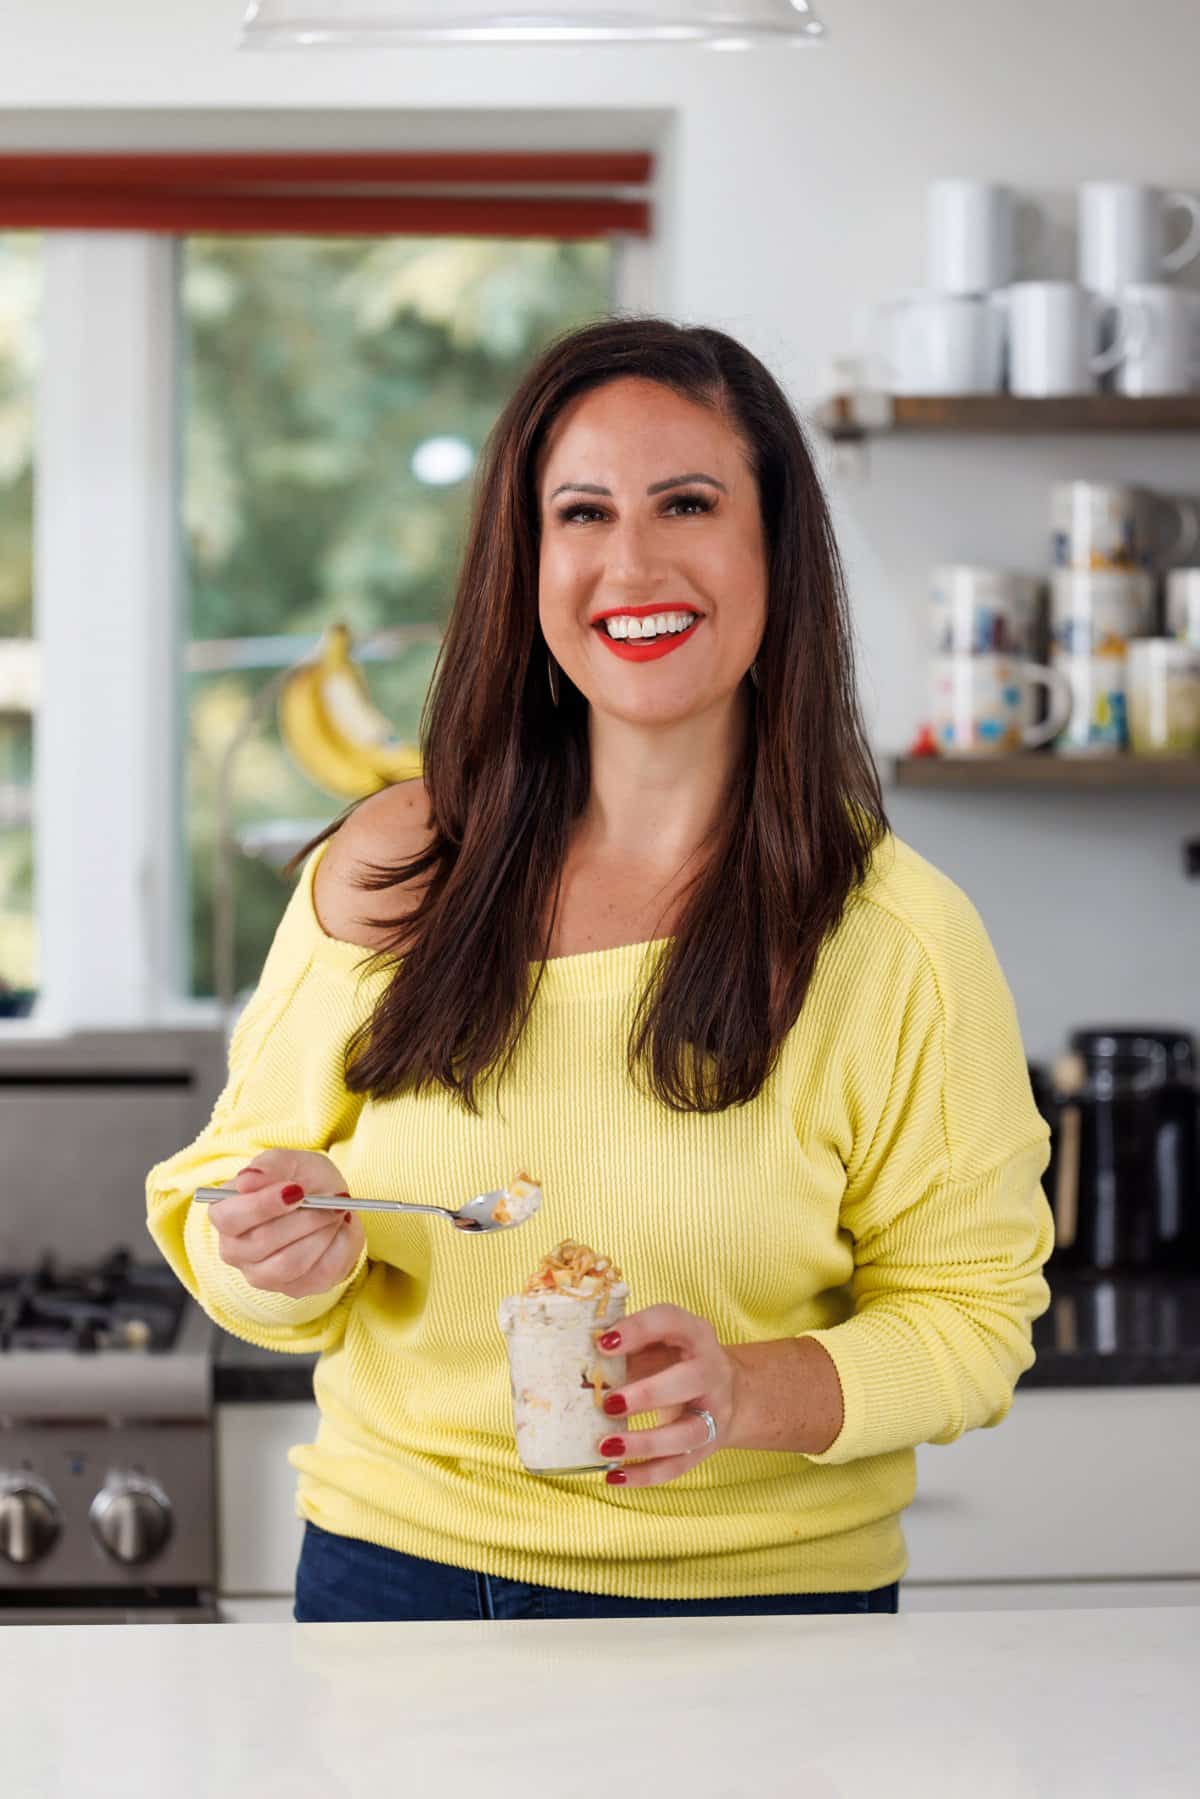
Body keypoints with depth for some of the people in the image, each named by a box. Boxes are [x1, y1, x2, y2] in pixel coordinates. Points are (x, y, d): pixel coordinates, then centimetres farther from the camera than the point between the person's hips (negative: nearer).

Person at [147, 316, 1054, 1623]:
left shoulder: (900, 942, -11)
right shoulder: (383, 876, -6)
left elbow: (966, 1312, -6)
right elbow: (231, 1201, 4)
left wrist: (751, 1392, -24)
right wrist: (291, 1260, -19)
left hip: (762, 1582, -1)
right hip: (398, 1562, 2)